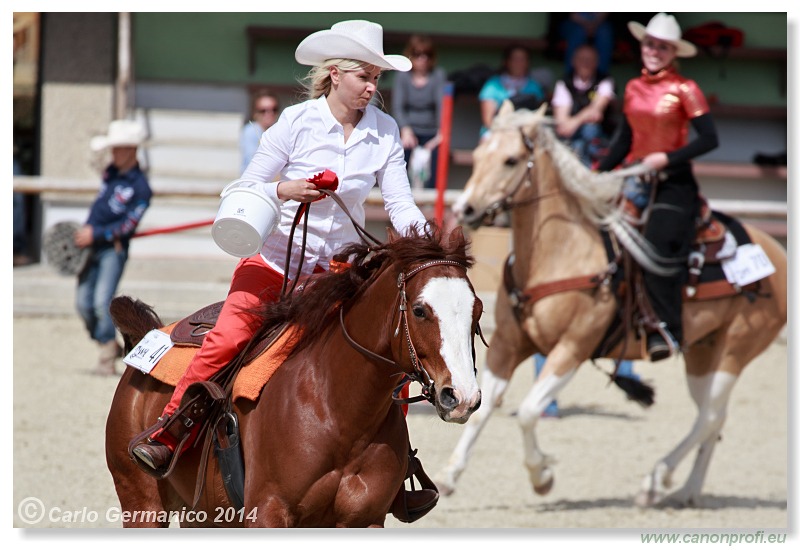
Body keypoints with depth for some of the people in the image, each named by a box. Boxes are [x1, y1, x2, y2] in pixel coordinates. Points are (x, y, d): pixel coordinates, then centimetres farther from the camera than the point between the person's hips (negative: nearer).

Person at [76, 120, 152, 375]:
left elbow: (128, 224, -15)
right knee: (83, 303, 3)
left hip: (113, 249, -7)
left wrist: (96, 234, -18)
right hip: (91, 247, 7)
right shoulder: (111, 172, 10)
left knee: (102, 301, -18)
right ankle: (110, 346, 21)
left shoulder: (140, 187, -11)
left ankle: (107, 359, -11)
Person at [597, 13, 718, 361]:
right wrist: (598, 172, 9)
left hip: (673, 182, -6)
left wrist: (666, 158, -17)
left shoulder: (685, 90, -5)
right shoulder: (633, 88, 11)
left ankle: (667, 331, -13)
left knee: (655, 249, -18)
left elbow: (709, 139, -11)